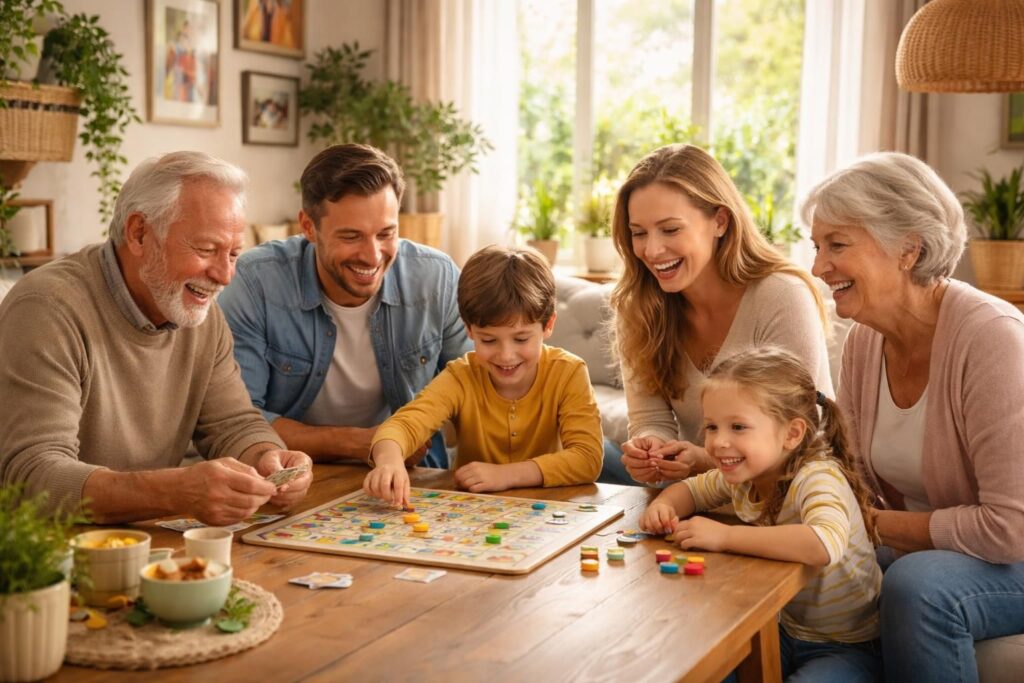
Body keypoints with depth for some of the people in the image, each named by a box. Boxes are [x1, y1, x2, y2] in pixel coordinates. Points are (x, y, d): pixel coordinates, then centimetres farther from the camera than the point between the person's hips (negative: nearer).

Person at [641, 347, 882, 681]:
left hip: (848, 646, -6)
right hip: (788, 630, 6)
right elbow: (691, 490, 14)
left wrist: (725, 535, -42)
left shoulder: (819, 477, -27)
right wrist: (663, 505, -11)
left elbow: (826, 544, -47)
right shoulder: (741, 475, -6)